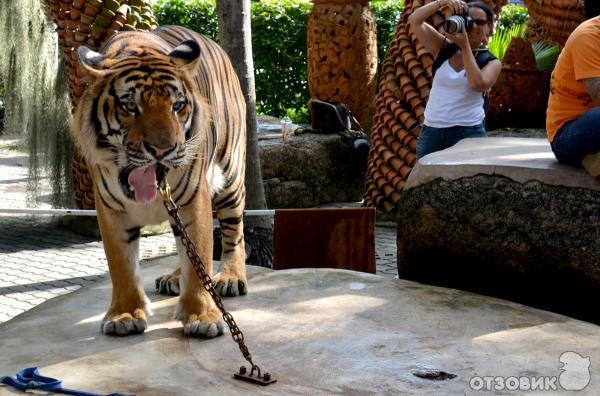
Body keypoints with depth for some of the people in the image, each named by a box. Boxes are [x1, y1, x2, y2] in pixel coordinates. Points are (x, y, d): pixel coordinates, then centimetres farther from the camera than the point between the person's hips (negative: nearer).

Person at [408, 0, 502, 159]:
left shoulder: (491, 62, 3)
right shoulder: (444, 48, 10)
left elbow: (477, 84, -19)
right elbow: (414, 21, 2)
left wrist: (464, 45, -16)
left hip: (468, 132, -3)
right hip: (431, 130, 3)